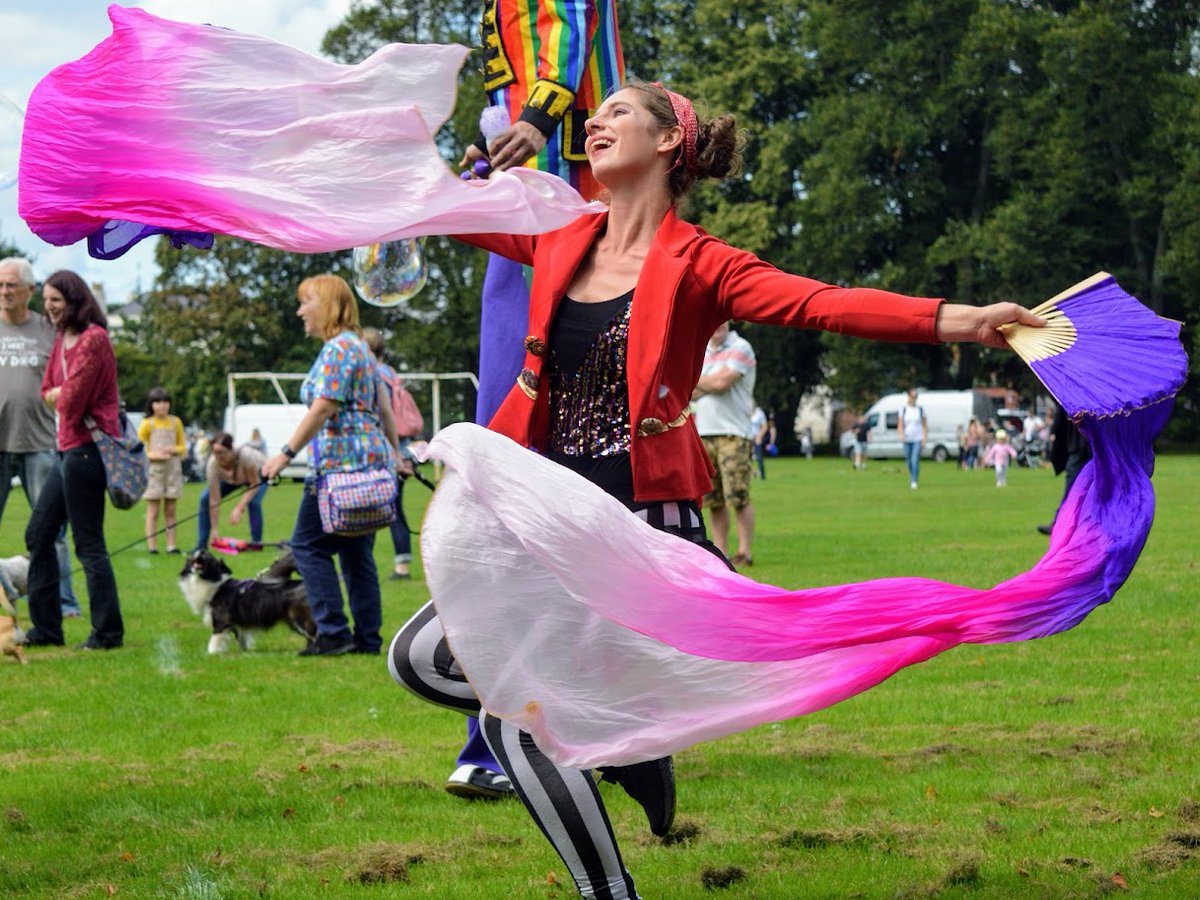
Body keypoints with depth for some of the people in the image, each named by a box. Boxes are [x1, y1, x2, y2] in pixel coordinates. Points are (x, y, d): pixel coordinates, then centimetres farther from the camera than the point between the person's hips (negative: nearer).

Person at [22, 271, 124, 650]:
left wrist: (61, 395, 4)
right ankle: (46, 628, 18)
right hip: (68, 448, 10)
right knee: (38, 534, 13)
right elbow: (48, 392, 15)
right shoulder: (62, 340, 16)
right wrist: (63, 393, -5)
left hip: (87, 445, -10)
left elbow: (72, 398, -17)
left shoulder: (93, 340, -14)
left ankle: (108, 632, -1)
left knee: (89, 544, -7)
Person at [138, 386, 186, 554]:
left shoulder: (175, 422, 7)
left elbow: (183, 447, 14)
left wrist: (174, 450, -8)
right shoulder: (147, 424, -3)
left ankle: (171, 545, 6)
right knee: (153, 511, -3)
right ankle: (151, 545, -3)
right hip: (154, 469, -3)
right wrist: (154, 455, -17)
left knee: (170, 510, 5)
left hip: (173, 469, 3)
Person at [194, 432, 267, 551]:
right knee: (205, 498, -13)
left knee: (253, 501, -31)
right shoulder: (213, 464, -35)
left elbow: (255, 485, -32)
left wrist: (239, 508, -42)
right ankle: (201, 545, -2)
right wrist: (215, 529, -31)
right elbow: (214, 500, -30)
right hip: (230, 480, 3)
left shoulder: (245, 455, -43)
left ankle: (256, 542, -15)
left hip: (257, 473, -3)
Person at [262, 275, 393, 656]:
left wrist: (286, 453, -20)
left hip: (341, 463, -10)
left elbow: (323, 408, -20)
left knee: (309, 545, -7)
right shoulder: (358, 346, 21)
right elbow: (383, 410, 24)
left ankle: (334, 632, -11)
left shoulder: (337, 349, -11)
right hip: (370, 461, 10)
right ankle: (368, 638, 8)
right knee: (357, 552, 10)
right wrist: (393, 454, 31)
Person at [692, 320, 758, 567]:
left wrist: (695, 380, 1)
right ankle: (720, 553, 8)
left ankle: (744, 552, -8)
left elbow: (721, 382, -15)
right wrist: (710, 383, -7)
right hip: (704, 433, 6)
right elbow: (691, 394, 12)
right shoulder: (701, 351, 19)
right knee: (713, 500, 4)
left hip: (733, 434, -6)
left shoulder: (740, 348, -2)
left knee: (739, 497, -11)